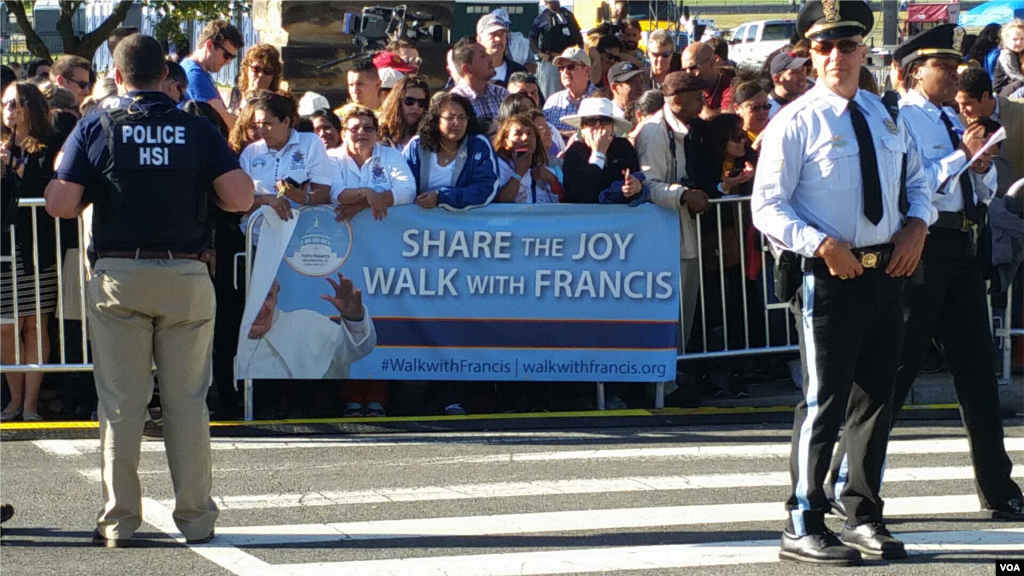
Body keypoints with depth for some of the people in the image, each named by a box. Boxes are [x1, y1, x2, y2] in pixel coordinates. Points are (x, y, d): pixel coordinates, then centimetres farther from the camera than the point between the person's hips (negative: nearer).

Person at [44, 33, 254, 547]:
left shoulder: (95, 129, -1)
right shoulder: (197, 130, 1)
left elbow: (59, 205, -7)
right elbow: (240, 198, -6)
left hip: (118, 276, -1)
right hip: (186, 276, 1)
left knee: (121, 402, 4)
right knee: (187, 401, 7)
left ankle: (119, 519, 5)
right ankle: (196, 518, 8)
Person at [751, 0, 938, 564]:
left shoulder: (885, 116, 12)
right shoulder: (795, 123, -7)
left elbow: (916, 179, 24)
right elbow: (767, 206, -11)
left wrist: (917, 224, 3)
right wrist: (821, 245, -24)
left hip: (886, 272, 7)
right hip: (828, 277, -6)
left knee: (876, 396, 13)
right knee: (824, 398, -6)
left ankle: (864, 517, 24)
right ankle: (803, 527, 0)